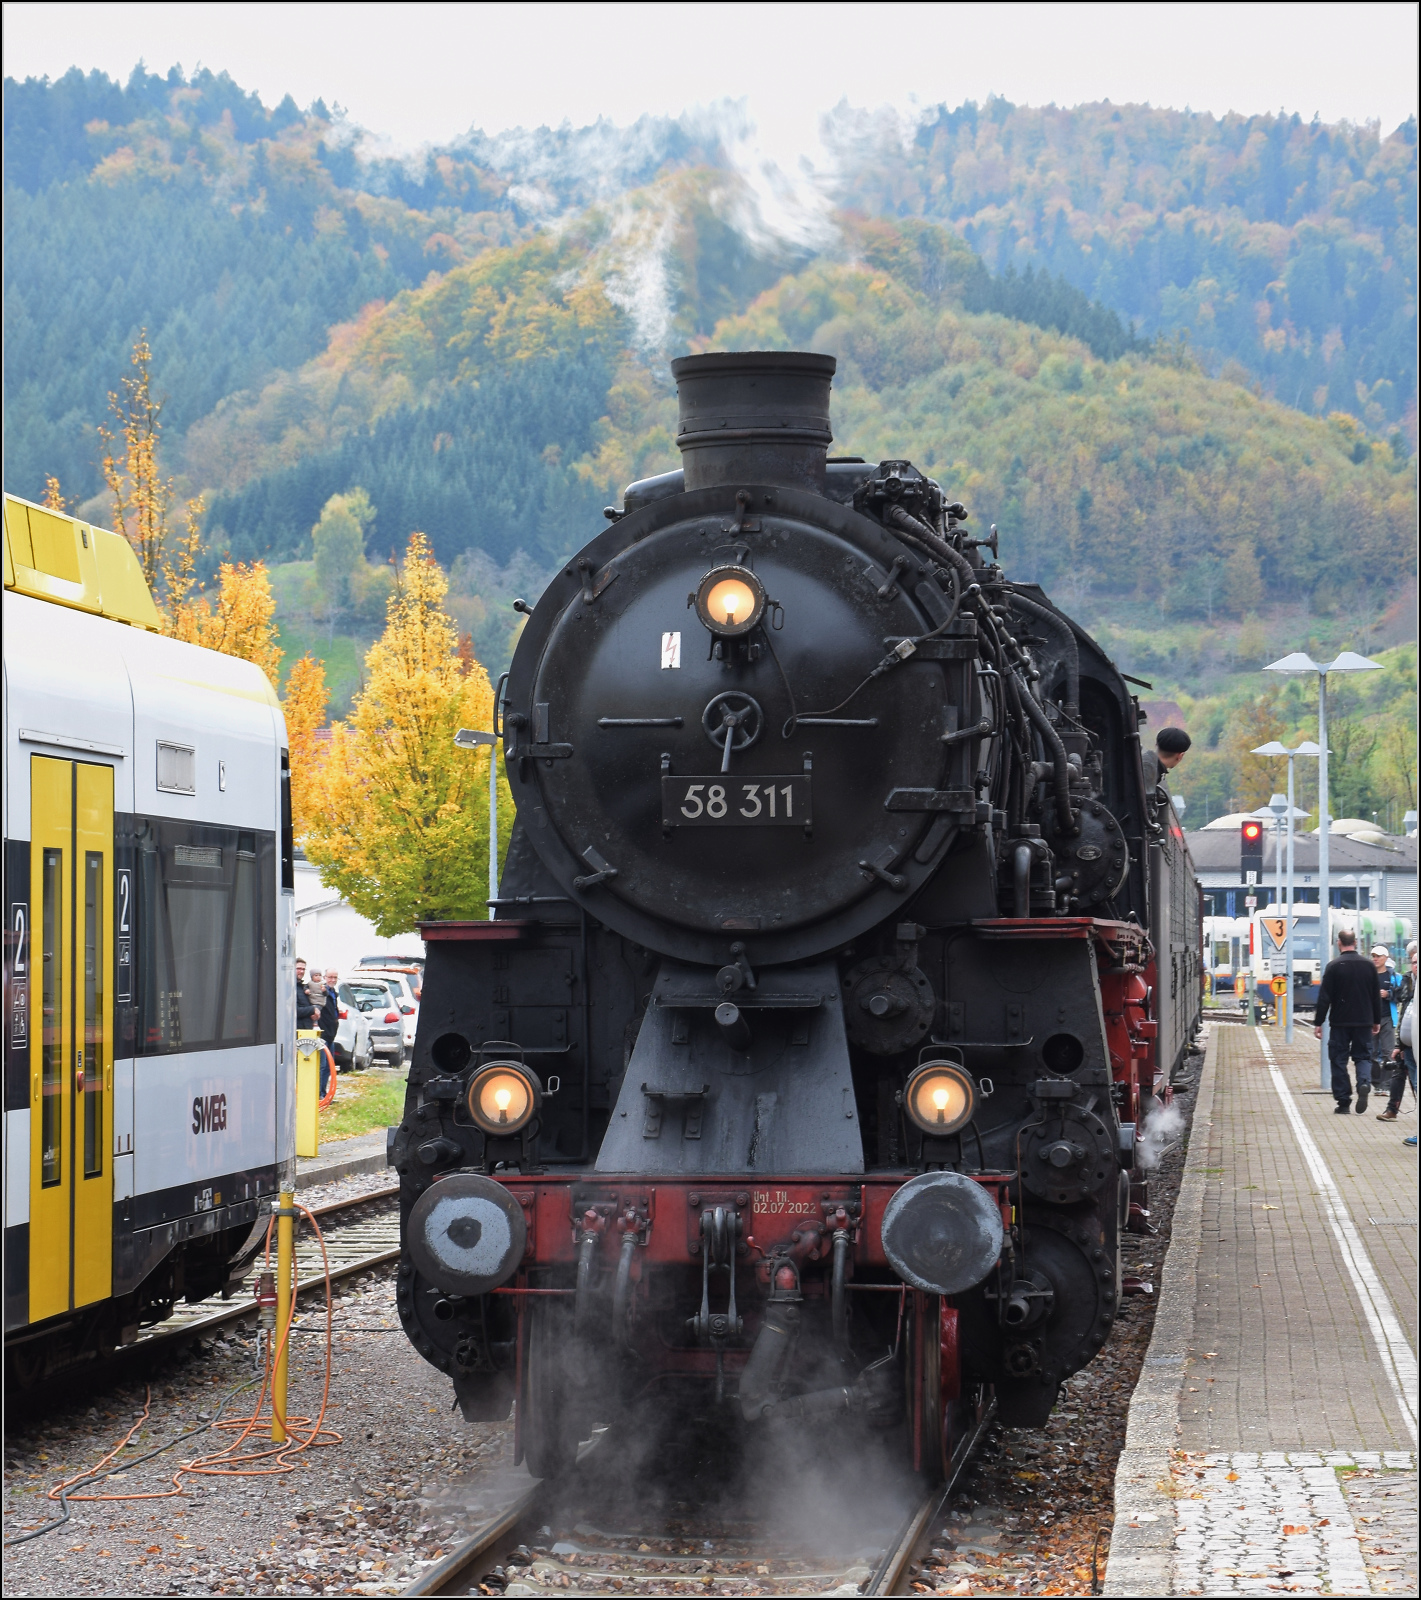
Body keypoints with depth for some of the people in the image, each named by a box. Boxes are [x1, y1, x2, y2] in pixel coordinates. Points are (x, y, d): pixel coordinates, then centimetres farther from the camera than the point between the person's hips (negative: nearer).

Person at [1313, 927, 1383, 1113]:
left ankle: (1343, 1102, 4)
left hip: (1340, 1022, -3)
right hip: (1364, 1021, 3)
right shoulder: (1368, 965, 2)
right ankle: (1364, 1083, -16)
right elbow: (1376, 996, 9)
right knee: (1363, 1056, 12)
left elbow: (1324, 998, -9)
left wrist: (1319, 1023, -3)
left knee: (1339, 1060, 5)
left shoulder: (1334, 967, -9)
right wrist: (1377, 1021, 19)